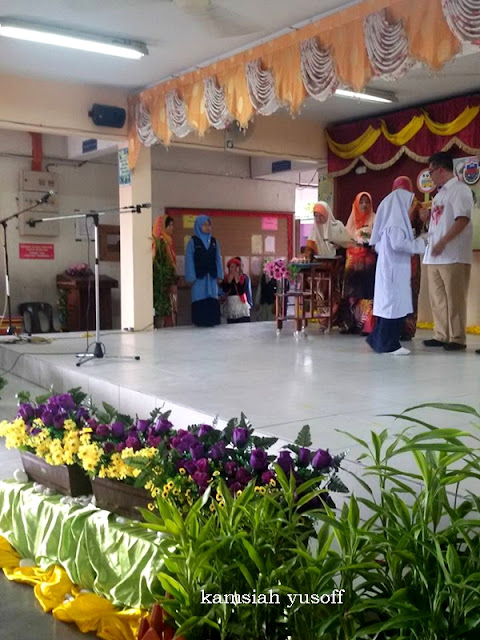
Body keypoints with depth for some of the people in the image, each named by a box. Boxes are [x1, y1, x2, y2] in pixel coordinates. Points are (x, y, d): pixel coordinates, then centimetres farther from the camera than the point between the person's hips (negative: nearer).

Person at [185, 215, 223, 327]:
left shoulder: (214, 241, 11)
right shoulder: (193, 241, 0)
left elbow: (218, 259, 11)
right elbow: (189, 260, -3)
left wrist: (219, 275, 3)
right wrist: (191, 278, -10)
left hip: (212, 276, 3)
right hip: (199, 277, -3)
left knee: (212, 299, -1)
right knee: (200, 299, -5)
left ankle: (212, 321, 3)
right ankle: (200, 322, -1)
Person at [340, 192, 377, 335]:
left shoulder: (374, 219, 5)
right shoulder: (352, 220, 16)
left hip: (369, 259, -4)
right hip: (353, 258, 4)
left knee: (366, 290, -10)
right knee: (352, 291, 1)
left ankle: (367, 325, -9)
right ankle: (350, 323, 6)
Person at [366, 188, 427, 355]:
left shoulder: (394, 221, 17)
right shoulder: (395, 223, -13)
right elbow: (398, 244, -24)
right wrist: (419, 242, -13)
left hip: (392, 269, 10)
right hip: (394, 270, -10)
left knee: (388, 305, 12)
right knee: (394, 305, -7)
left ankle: (378, 340, 18)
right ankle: (389, 344, -3)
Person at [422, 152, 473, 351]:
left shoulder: (459, 190, -7)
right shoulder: (441, 193, 20)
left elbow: (462, 220, -17)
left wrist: (442, 243, -21)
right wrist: (429, 216, 7)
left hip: (453, 256, -9)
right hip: (435, 255, 9)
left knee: (454, 298, -6)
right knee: (437, 298, 8)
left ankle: (457, 338, -1)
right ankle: (441, 335, 14)